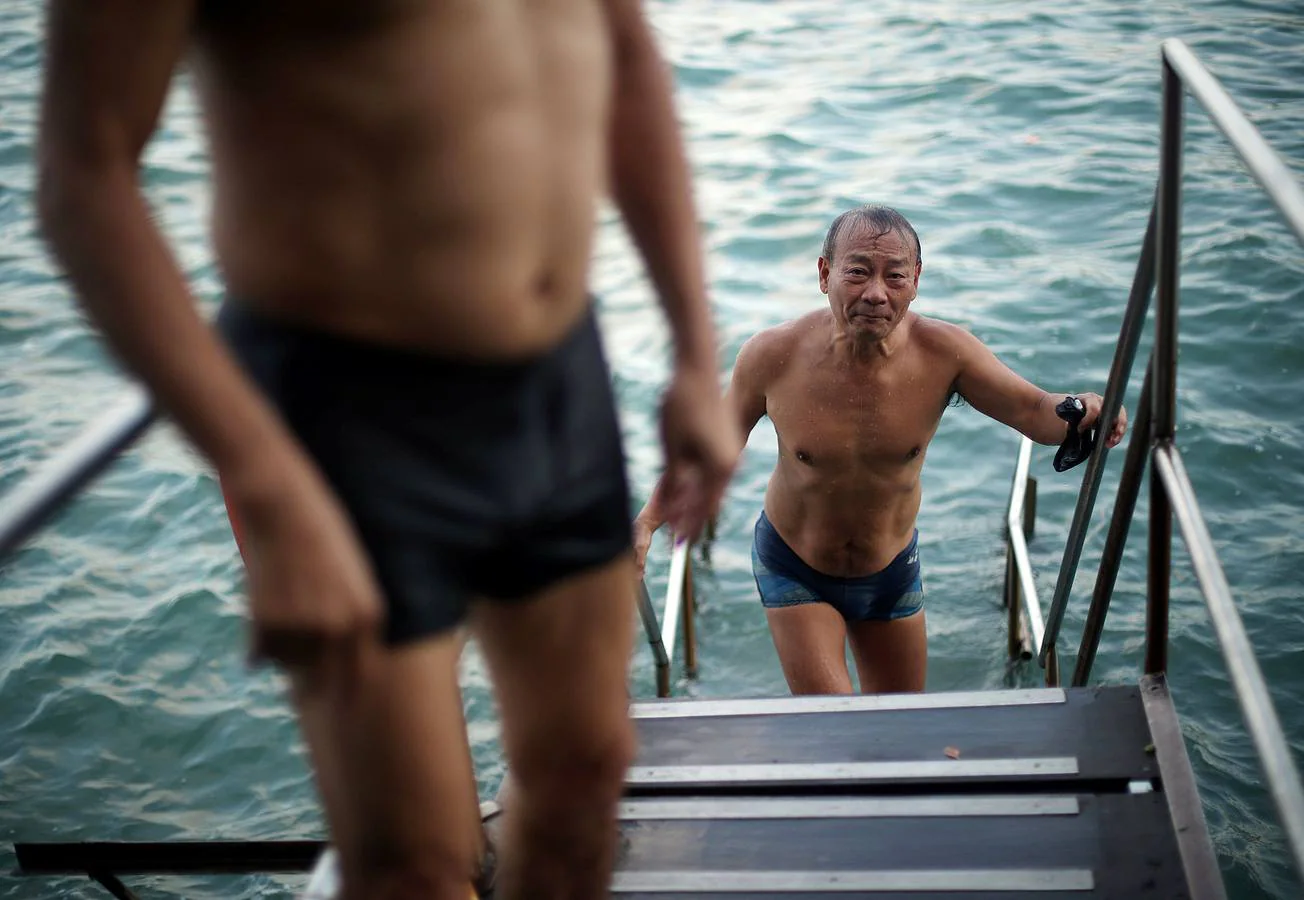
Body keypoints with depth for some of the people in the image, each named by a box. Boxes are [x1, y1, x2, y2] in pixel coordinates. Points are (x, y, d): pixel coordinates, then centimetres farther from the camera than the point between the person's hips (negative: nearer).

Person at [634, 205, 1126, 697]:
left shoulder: (943, 352, -22)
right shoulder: (773, 356, -23)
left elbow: (1034, 410, -17)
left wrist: (1080, 412, -41)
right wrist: (649, 519, -11)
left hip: (892, 571, 3)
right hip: (794, 572, -2)